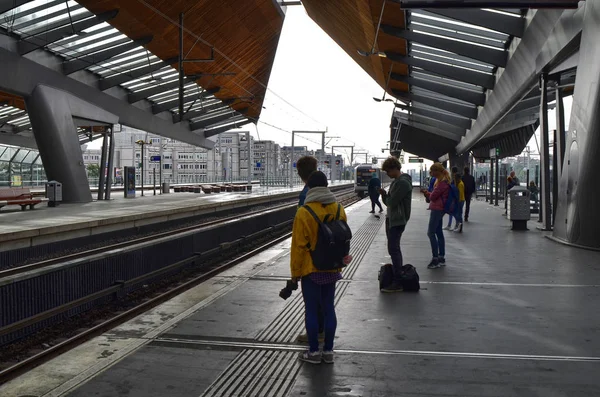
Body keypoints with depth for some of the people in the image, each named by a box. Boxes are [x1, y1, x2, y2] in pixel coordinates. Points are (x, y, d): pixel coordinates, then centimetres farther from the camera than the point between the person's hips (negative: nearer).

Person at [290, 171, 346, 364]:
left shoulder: (304, 212, -16)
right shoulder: (339, 210, 0)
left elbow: (299, 245, -14)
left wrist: (295, 272, -4)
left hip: (311, 270, -5)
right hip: (332, 269, 5)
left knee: (311, 310, 5)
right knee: (329, 308, 12)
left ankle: (314, 352, 12)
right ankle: (328, 351, 19)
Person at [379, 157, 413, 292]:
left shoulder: (403, 183, -17)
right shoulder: (396, 181, 15)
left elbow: (392, 202, -21)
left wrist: (385, 196, -1)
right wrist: (384, 194, -4)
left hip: (397, 221, -10)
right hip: (392, 219, 10)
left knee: (393, 249, -11)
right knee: (394, 249, 16)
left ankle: (397, 283, -9)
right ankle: (398, 272, 26)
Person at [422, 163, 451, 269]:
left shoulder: (442, 182, -18)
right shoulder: (442, 181, 14)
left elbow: (433, 196, -15)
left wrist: (427, 194, 5)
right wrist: (427, 194, 5)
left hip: (437, 209, -11)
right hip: (438, 209, 11)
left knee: (431, 233, -9)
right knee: (439, 233, 12)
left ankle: (435, 259, -9)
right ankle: (441, 258, 17)